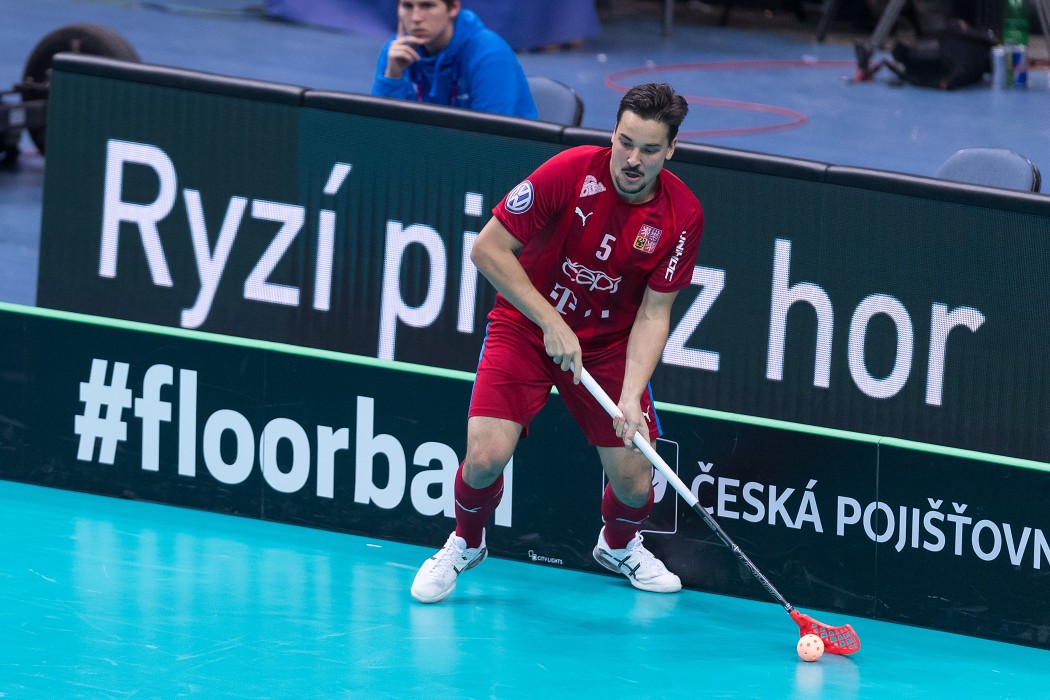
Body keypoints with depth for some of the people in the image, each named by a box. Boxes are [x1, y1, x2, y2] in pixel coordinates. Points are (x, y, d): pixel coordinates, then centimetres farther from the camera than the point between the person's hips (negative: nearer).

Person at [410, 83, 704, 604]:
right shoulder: (570, 173, -23)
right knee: (485, 457, -20)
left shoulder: (682, 216, -16)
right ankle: (465, 543, 14)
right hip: (526, 327, -2)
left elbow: (653, 313, -12)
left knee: (633, 484, -5)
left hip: (609, 343, 2)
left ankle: (618, 545, 33)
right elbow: (487, 249, -19)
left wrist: (630, 397, -25)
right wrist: (551, 322, -22)